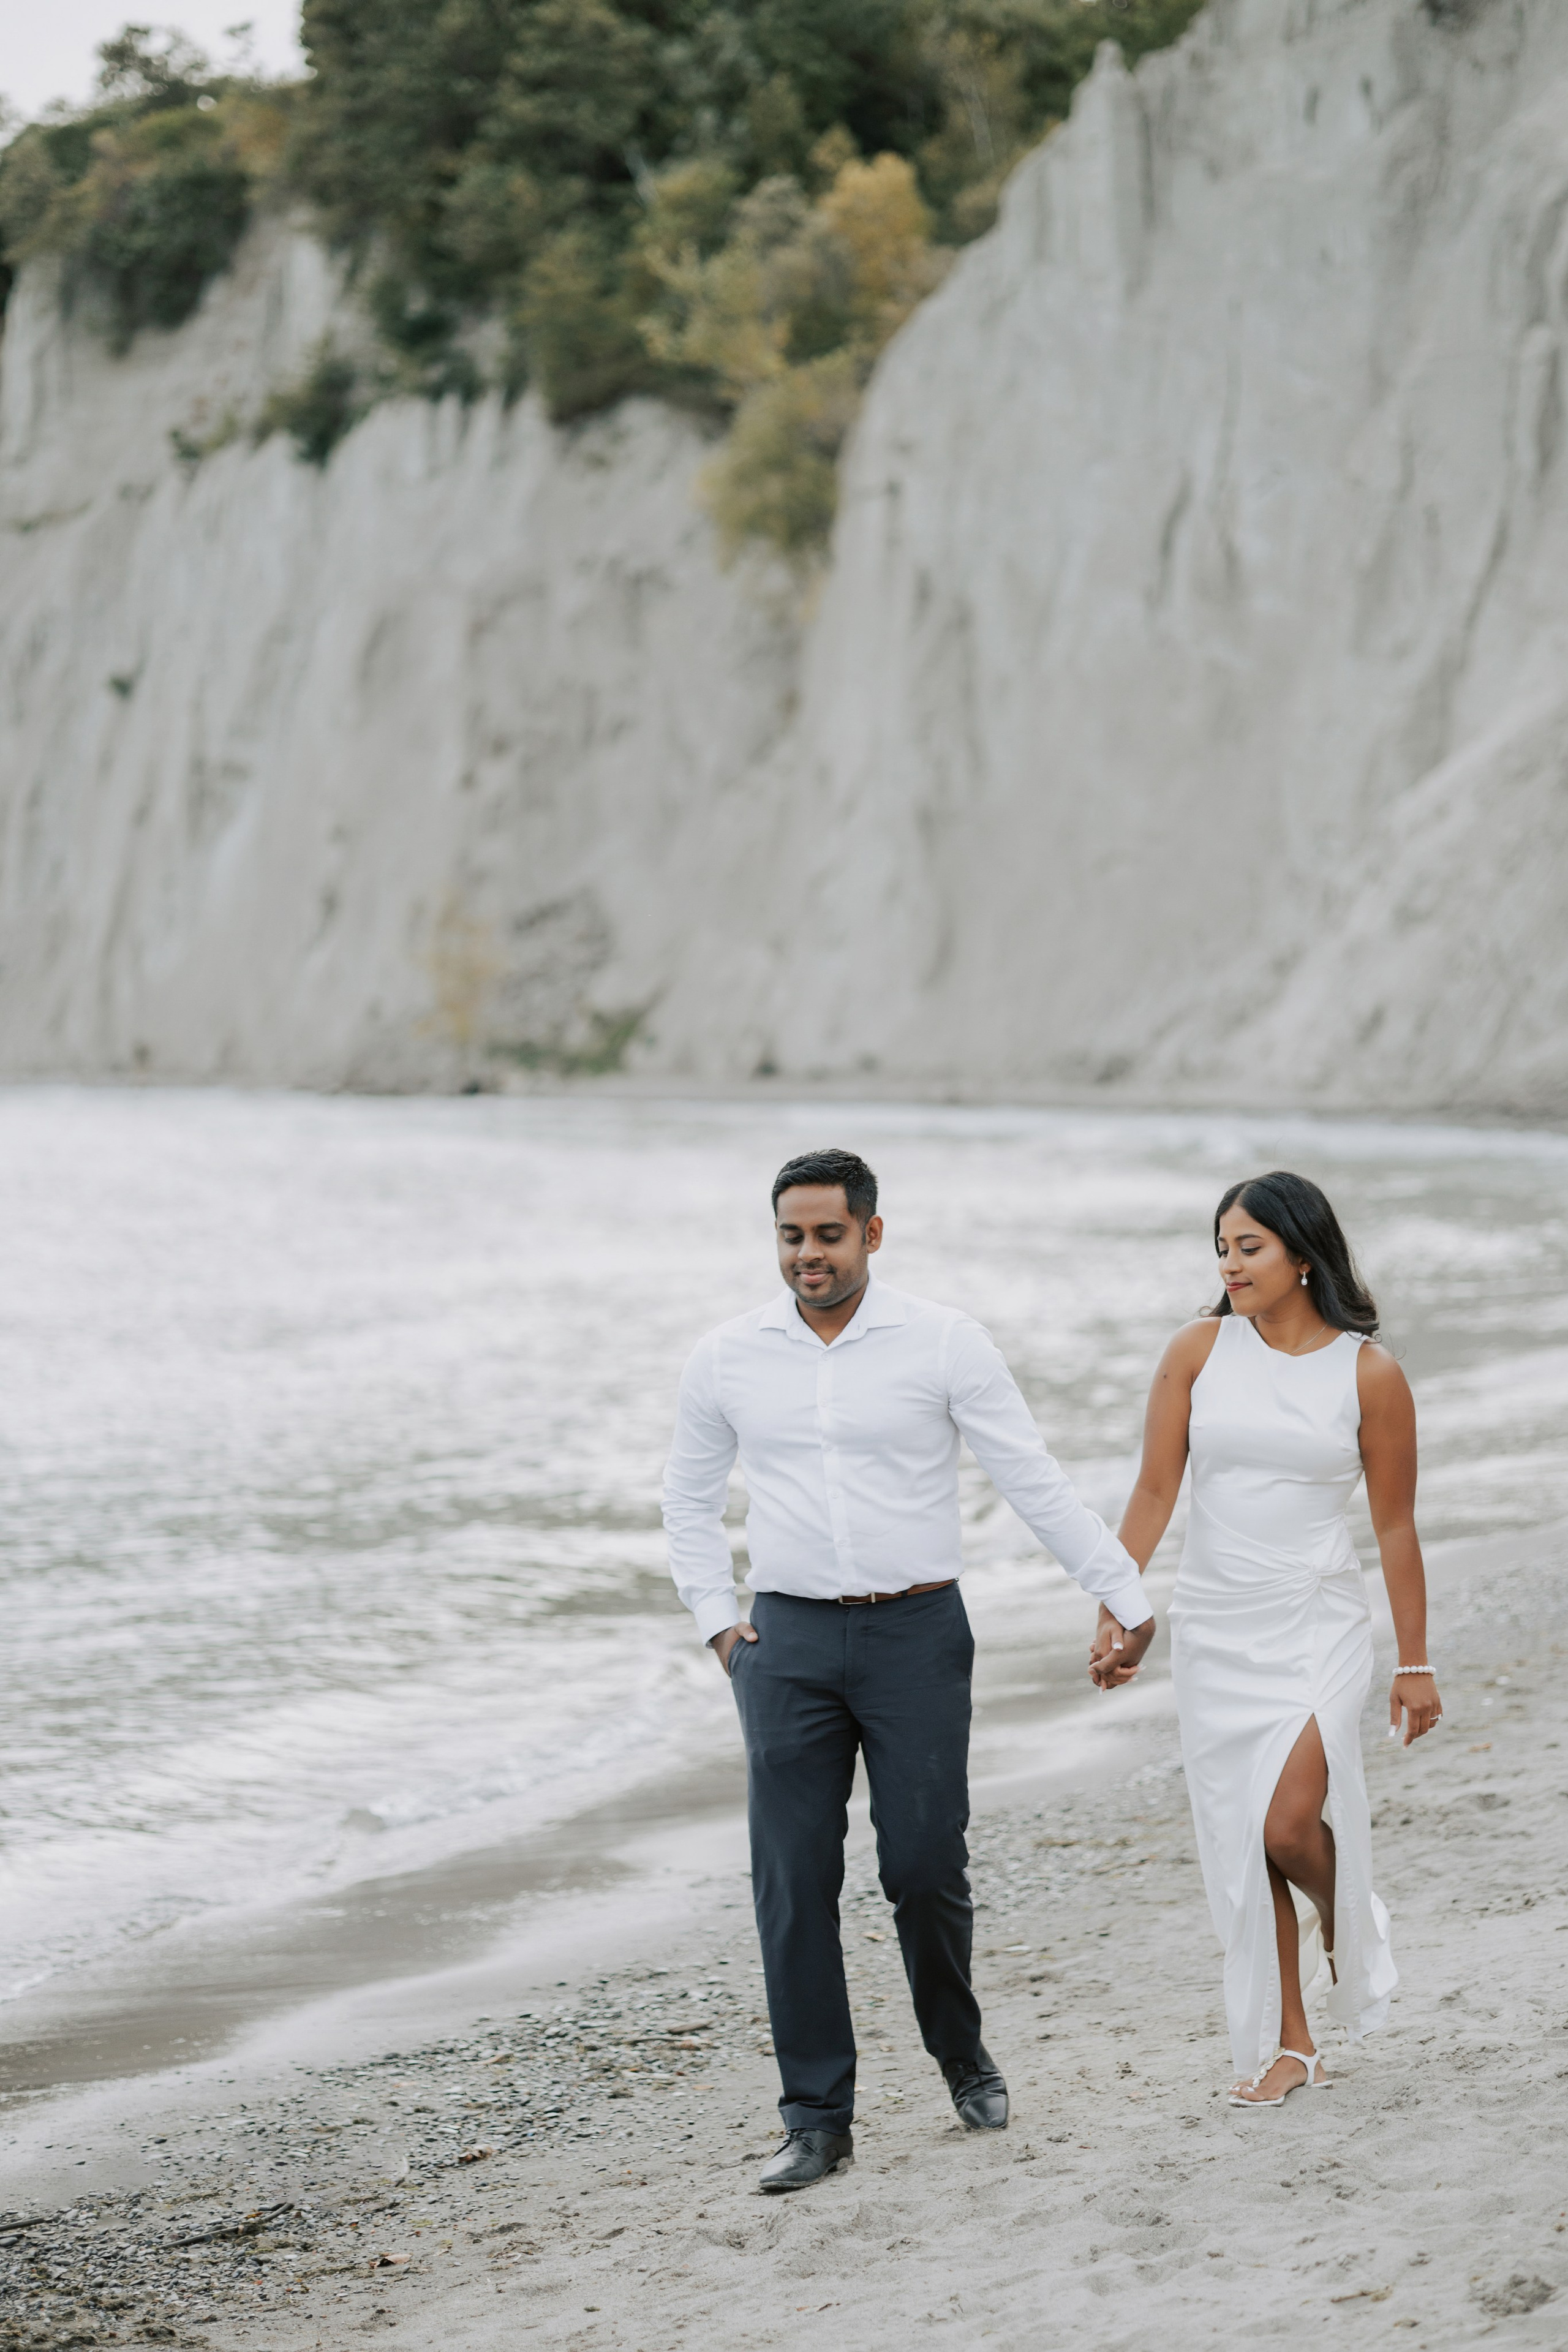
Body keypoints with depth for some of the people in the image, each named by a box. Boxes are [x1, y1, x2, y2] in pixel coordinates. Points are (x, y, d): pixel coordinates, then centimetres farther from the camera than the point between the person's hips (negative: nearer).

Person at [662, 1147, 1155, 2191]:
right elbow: (690, 1498, 18)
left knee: (926, 1869, -2)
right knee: (793, 1881, -3)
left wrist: (1125, 1593, -4)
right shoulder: (730, 1358, 4)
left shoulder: (942, 1342, -5)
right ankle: (818, 2118, 5)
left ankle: (962, 2053, 26)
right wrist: (717, 1621, 9)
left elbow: (1036, 1478, -3)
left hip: (917, 1636, -2)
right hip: (789, 1643, 2)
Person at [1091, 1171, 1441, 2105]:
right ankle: (1290, 2045, 17)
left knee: (1289, 1821, -16)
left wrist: (1415, 1664, 3)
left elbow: (1395, 1526, 0)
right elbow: (1155, 1493, 3)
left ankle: (1347, 1918, 19)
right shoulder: (1200, 1351, 0)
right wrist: (1116, 1616, -2)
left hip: (1320, 1624, -3)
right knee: (1241, 1842, 5)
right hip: (1215, 1629, 3)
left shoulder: (1369, 1373, -4)